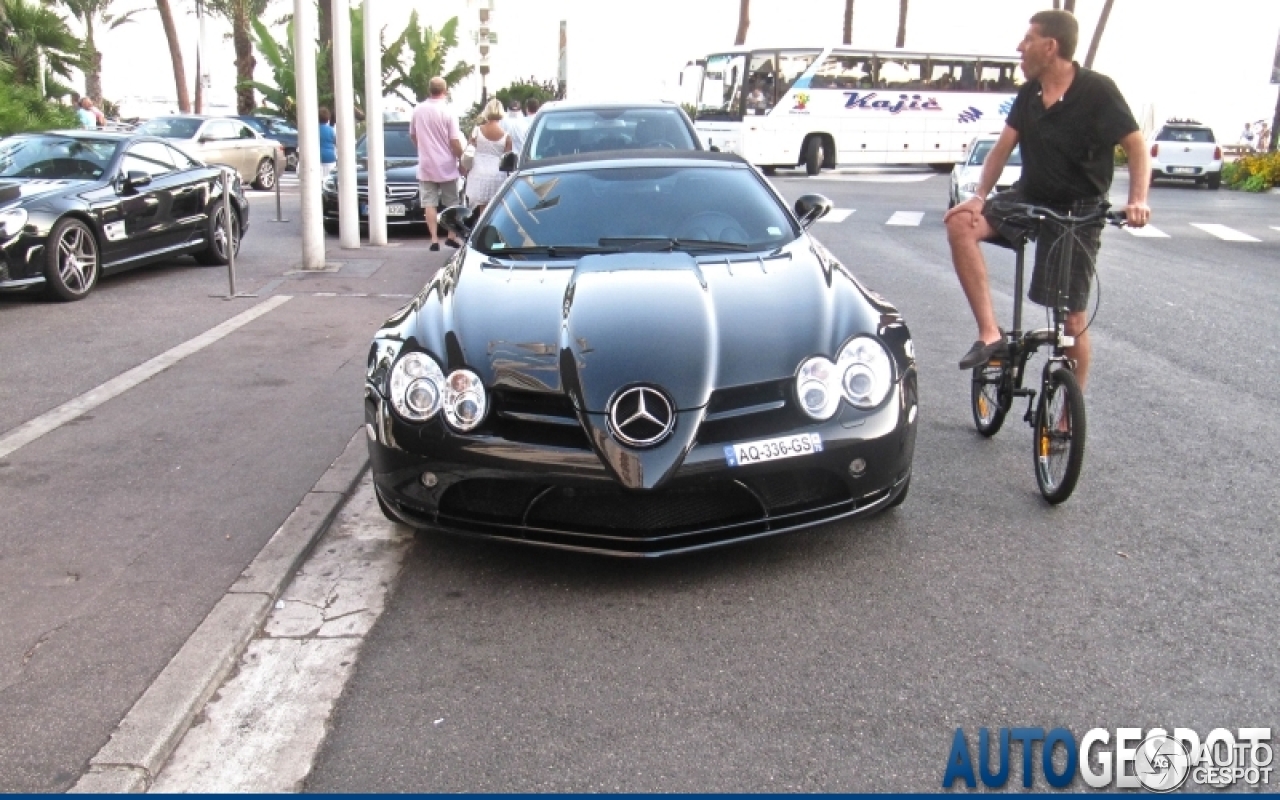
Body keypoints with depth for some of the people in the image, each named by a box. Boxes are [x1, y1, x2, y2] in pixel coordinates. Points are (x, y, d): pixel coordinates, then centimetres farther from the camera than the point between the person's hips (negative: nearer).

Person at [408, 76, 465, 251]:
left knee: (429, 204, 2)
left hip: (425, 165, 2)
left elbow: (412, 135, 12)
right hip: (446, 165, -2)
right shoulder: (448, 112, -12)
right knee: (452, 203, 13)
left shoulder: (418, 109, 0)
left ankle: (434, 240, -3)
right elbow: (455, 143, -13)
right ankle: (451, 236, 14)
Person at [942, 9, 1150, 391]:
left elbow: (1136, 146, -14)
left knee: (1073, 319, -3)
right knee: (961, 222, -23)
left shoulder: (1097, 91, -14)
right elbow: (1003, 147, 3)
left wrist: (1137, 199, -30)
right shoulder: (1029, 92, 2)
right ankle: (990, 334, -21)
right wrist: (979, 196, -13)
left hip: (1078, 212, -5)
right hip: (1029, 198, 5)